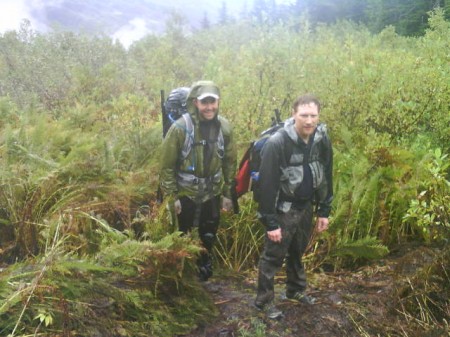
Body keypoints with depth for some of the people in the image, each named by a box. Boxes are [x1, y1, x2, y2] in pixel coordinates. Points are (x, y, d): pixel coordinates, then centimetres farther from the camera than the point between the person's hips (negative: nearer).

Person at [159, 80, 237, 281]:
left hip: (212, 193, 4)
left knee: (209, 236, 18)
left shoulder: (224, 127, -6)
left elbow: (230, 162, 4)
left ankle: (205, 268, 41)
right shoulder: (180, 128, -19)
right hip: (186, 193, -4)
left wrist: (228, 193, 5)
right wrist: (172, 196, -11)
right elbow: (167, 165, -12)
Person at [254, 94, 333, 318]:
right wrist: (270, 222, -19)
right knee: (273, 256, 6)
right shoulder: (277, 143, -24)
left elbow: (326, 177, 6)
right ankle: (264, 300, 22)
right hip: (283, 209, -6)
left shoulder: (322, 140, -5)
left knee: (298, 252, 23)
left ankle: (296, 290, 43)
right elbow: (267, 184, -21)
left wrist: (324, 211, 8)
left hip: (306, 207, 6)